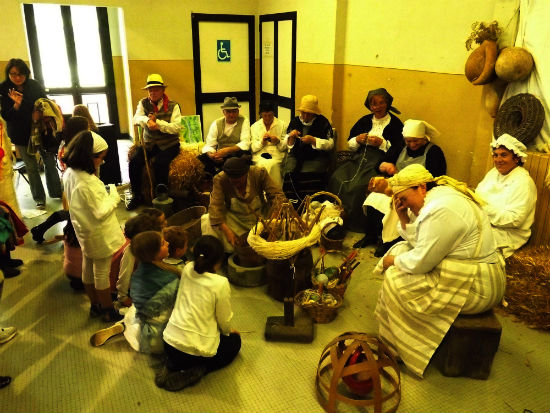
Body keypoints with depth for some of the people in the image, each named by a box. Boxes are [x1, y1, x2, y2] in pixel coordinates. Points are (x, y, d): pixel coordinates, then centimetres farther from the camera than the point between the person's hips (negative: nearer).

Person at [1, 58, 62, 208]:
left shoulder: (34, 85, -5)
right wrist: (16, 105, -29)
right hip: (21, 135, -1)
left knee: (50, 161, 8)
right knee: (31, 167, 7)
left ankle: (57, 192, 24)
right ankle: (39, 199, 18)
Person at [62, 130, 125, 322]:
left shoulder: (70, 173, -4)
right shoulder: (87, 182, -32)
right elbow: (100, 212, -27)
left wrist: (106, 192, -3)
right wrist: (114, 196, -15)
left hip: (84, 232, 9)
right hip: (99, 235, -9)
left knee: (88, 268, 21)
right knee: (102, 273, 8)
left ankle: (95, 305, 40)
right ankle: (108, 311, 27)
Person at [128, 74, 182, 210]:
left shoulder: (173, 106, -2)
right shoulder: (144, 103, 8)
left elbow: (176, 127, -13)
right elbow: (136, 119, -8)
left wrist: (157, 122, -22)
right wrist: (148, 120, -30)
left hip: (169, 144, -3)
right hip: (149, 144, 4)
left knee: (160, 163, -31)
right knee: (134, 161, -19)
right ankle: (136, 196, -2)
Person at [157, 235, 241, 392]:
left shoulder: (187, 270, -5)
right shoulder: (220, 283, -20)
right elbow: (225, 320, -4)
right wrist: (228, 331, 14)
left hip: (170, 342, 6)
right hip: (197, 350, -6)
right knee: (234, 340, 24)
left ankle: (172, 366, 11)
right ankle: (196, 371, 1)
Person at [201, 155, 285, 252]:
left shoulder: (259, 173, -20)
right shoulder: (220, 179, -21)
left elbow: (277, 194, -17)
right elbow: (215, 206, -24)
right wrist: (227, 231, -35)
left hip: (260, 214, 0)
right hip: (234, 217, 0)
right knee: (207, 222, -23)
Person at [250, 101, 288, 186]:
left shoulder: (282, 125, 13)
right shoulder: (254, 127, 15)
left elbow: (286, 146, 8)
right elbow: (253, 148, 8)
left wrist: (278, 142, -11)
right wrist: (262, 142, -10)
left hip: (277, 154, 0)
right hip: (260, 155, 1)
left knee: (272, 164, -34)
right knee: (264, 164, -33)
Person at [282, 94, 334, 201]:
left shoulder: (323, 122, 3)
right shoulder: (295, 121, 14)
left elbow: (330, 144, -4)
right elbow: (286, 143, 18)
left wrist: (313, 140, -16)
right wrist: (291, 137, -6)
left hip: (316, 157, -3)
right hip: (296, 155, 3)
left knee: (308, 175, -31)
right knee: (289, 173, -25)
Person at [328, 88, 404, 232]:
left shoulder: (395, 124, 2)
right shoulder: (365, 121, 18)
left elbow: (399, 150, -5)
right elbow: (349, 144, 20)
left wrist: (382, 143, -14)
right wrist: (358, 140, -1)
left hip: (380, 162, -5)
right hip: (360, 157, 6)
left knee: (361, 185, -30)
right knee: (337, 179, -19)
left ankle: (357, 224, -14)